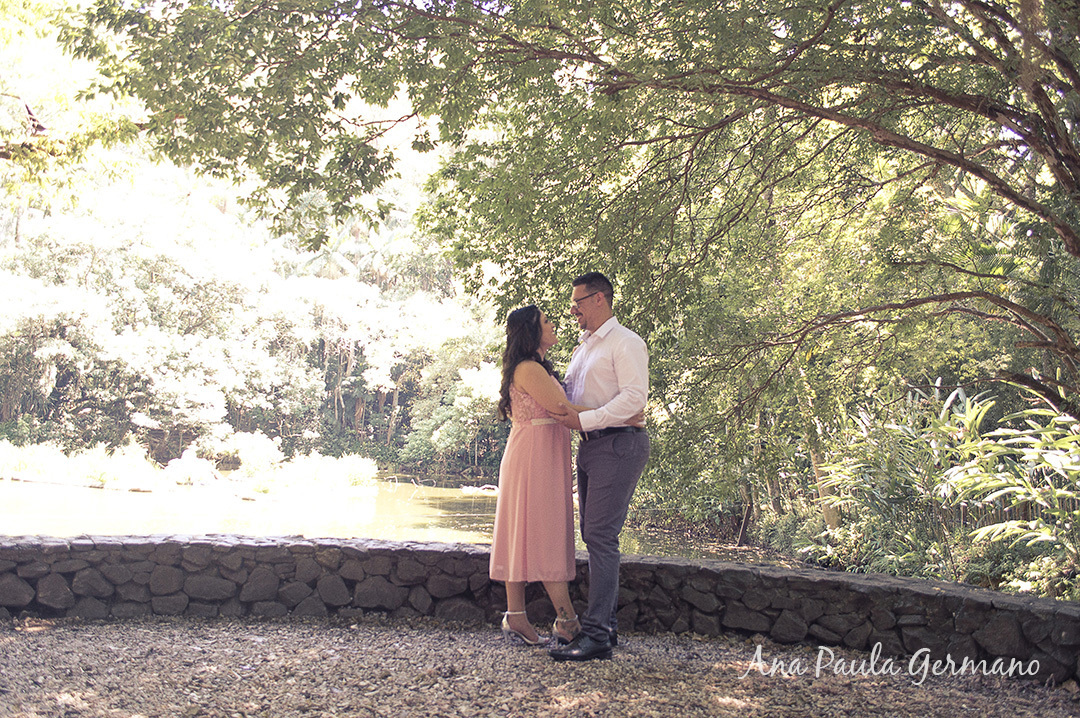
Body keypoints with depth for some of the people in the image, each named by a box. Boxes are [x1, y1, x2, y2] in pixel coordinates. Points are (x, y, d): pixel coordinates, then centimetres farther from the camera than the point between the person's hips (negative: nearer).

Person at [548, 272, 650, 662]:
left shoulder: (626, 343, -6)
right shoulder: (582, 348, 23)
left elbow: (635, 397, -17)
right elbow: (569, 393, 29)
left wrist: (584, 419, -21)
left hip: (617, 445, -9)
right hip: (590, 447, 9)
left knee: (600, 535, -14)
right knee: (594, 537, 9)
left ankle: (596, 635, -13)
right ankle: (605, 624, 16)